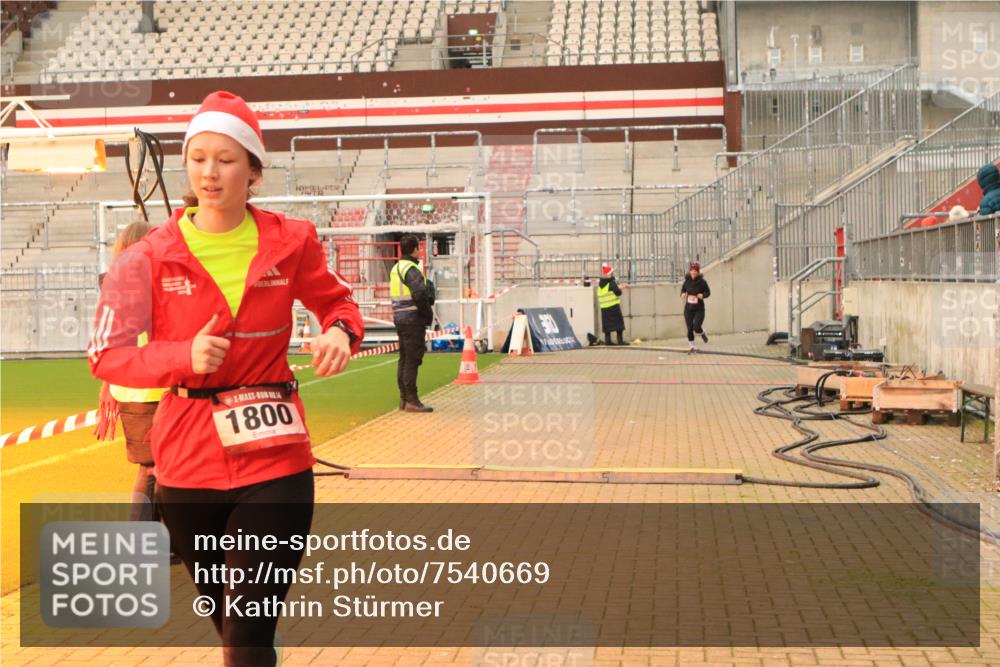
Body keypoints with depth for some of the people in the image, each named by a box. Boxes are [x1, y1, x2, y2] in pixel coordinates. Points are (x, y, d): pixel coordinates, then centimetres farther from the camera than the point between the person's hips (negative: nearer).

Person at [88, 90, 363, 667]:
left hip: (275, 459, -1)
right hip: (189, 463, 1)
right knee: (228, 621, 19)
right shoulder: (153, 256, -5)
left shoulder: (290, 241, -2)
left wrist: (340, 332, -8)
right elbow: (106, 355, -5)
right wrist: (184, 356, -22)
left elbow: (336, 300, 15)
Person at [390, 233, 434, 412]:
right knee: (412, 360, -6)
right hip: (413, 320, -9)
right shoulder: (412, 270, -15)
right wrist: (429, 315, -10)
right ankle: (411, 401, -4)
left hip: (399, 319, 9)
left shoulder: (395, 268, 14)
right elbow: (420, 295, -24)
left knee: (404, 359, 14)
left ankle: (404, 398, 20)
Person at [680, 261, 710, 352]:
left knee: (696, 327, -14)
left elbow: (708, 292, 0)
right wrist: (682, 294, -8)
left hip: (699, 309, -3)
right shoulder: (687, 280, -1)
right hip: (688, 308, 3)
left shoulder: (702, 281, -10)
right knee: (690, 328, 1)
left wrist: (703, 295, -20)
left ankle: (703, 333, 23)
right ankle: (691, 346, 16)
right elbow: (683, 289, 14)